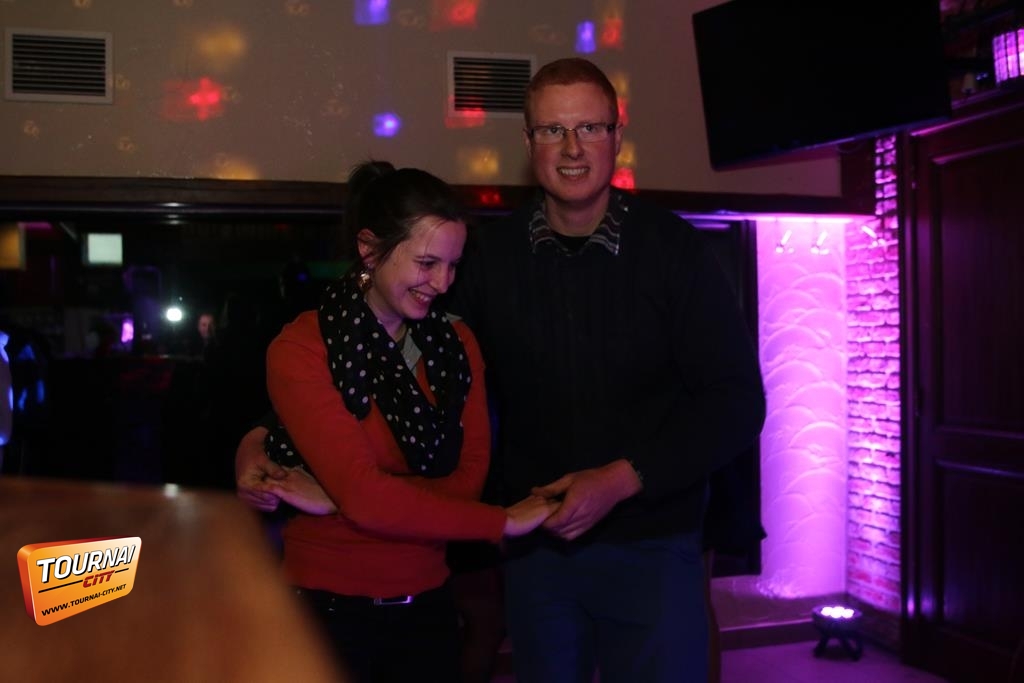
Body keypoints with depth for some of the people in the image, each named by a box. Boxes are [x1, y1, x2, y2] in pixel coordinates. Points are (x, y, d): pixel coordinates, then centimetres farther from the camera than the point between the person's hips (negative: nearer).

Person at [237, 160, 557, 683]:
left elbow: (468, 479, -7)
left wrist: (338, 499, -18)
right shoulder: (301, 351, -14)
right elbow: (365, 498, -22)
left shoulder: (456, 345, 2)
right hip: (326, 607, -4)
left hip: (426, 604, 4)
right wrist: (504, 522, -17)